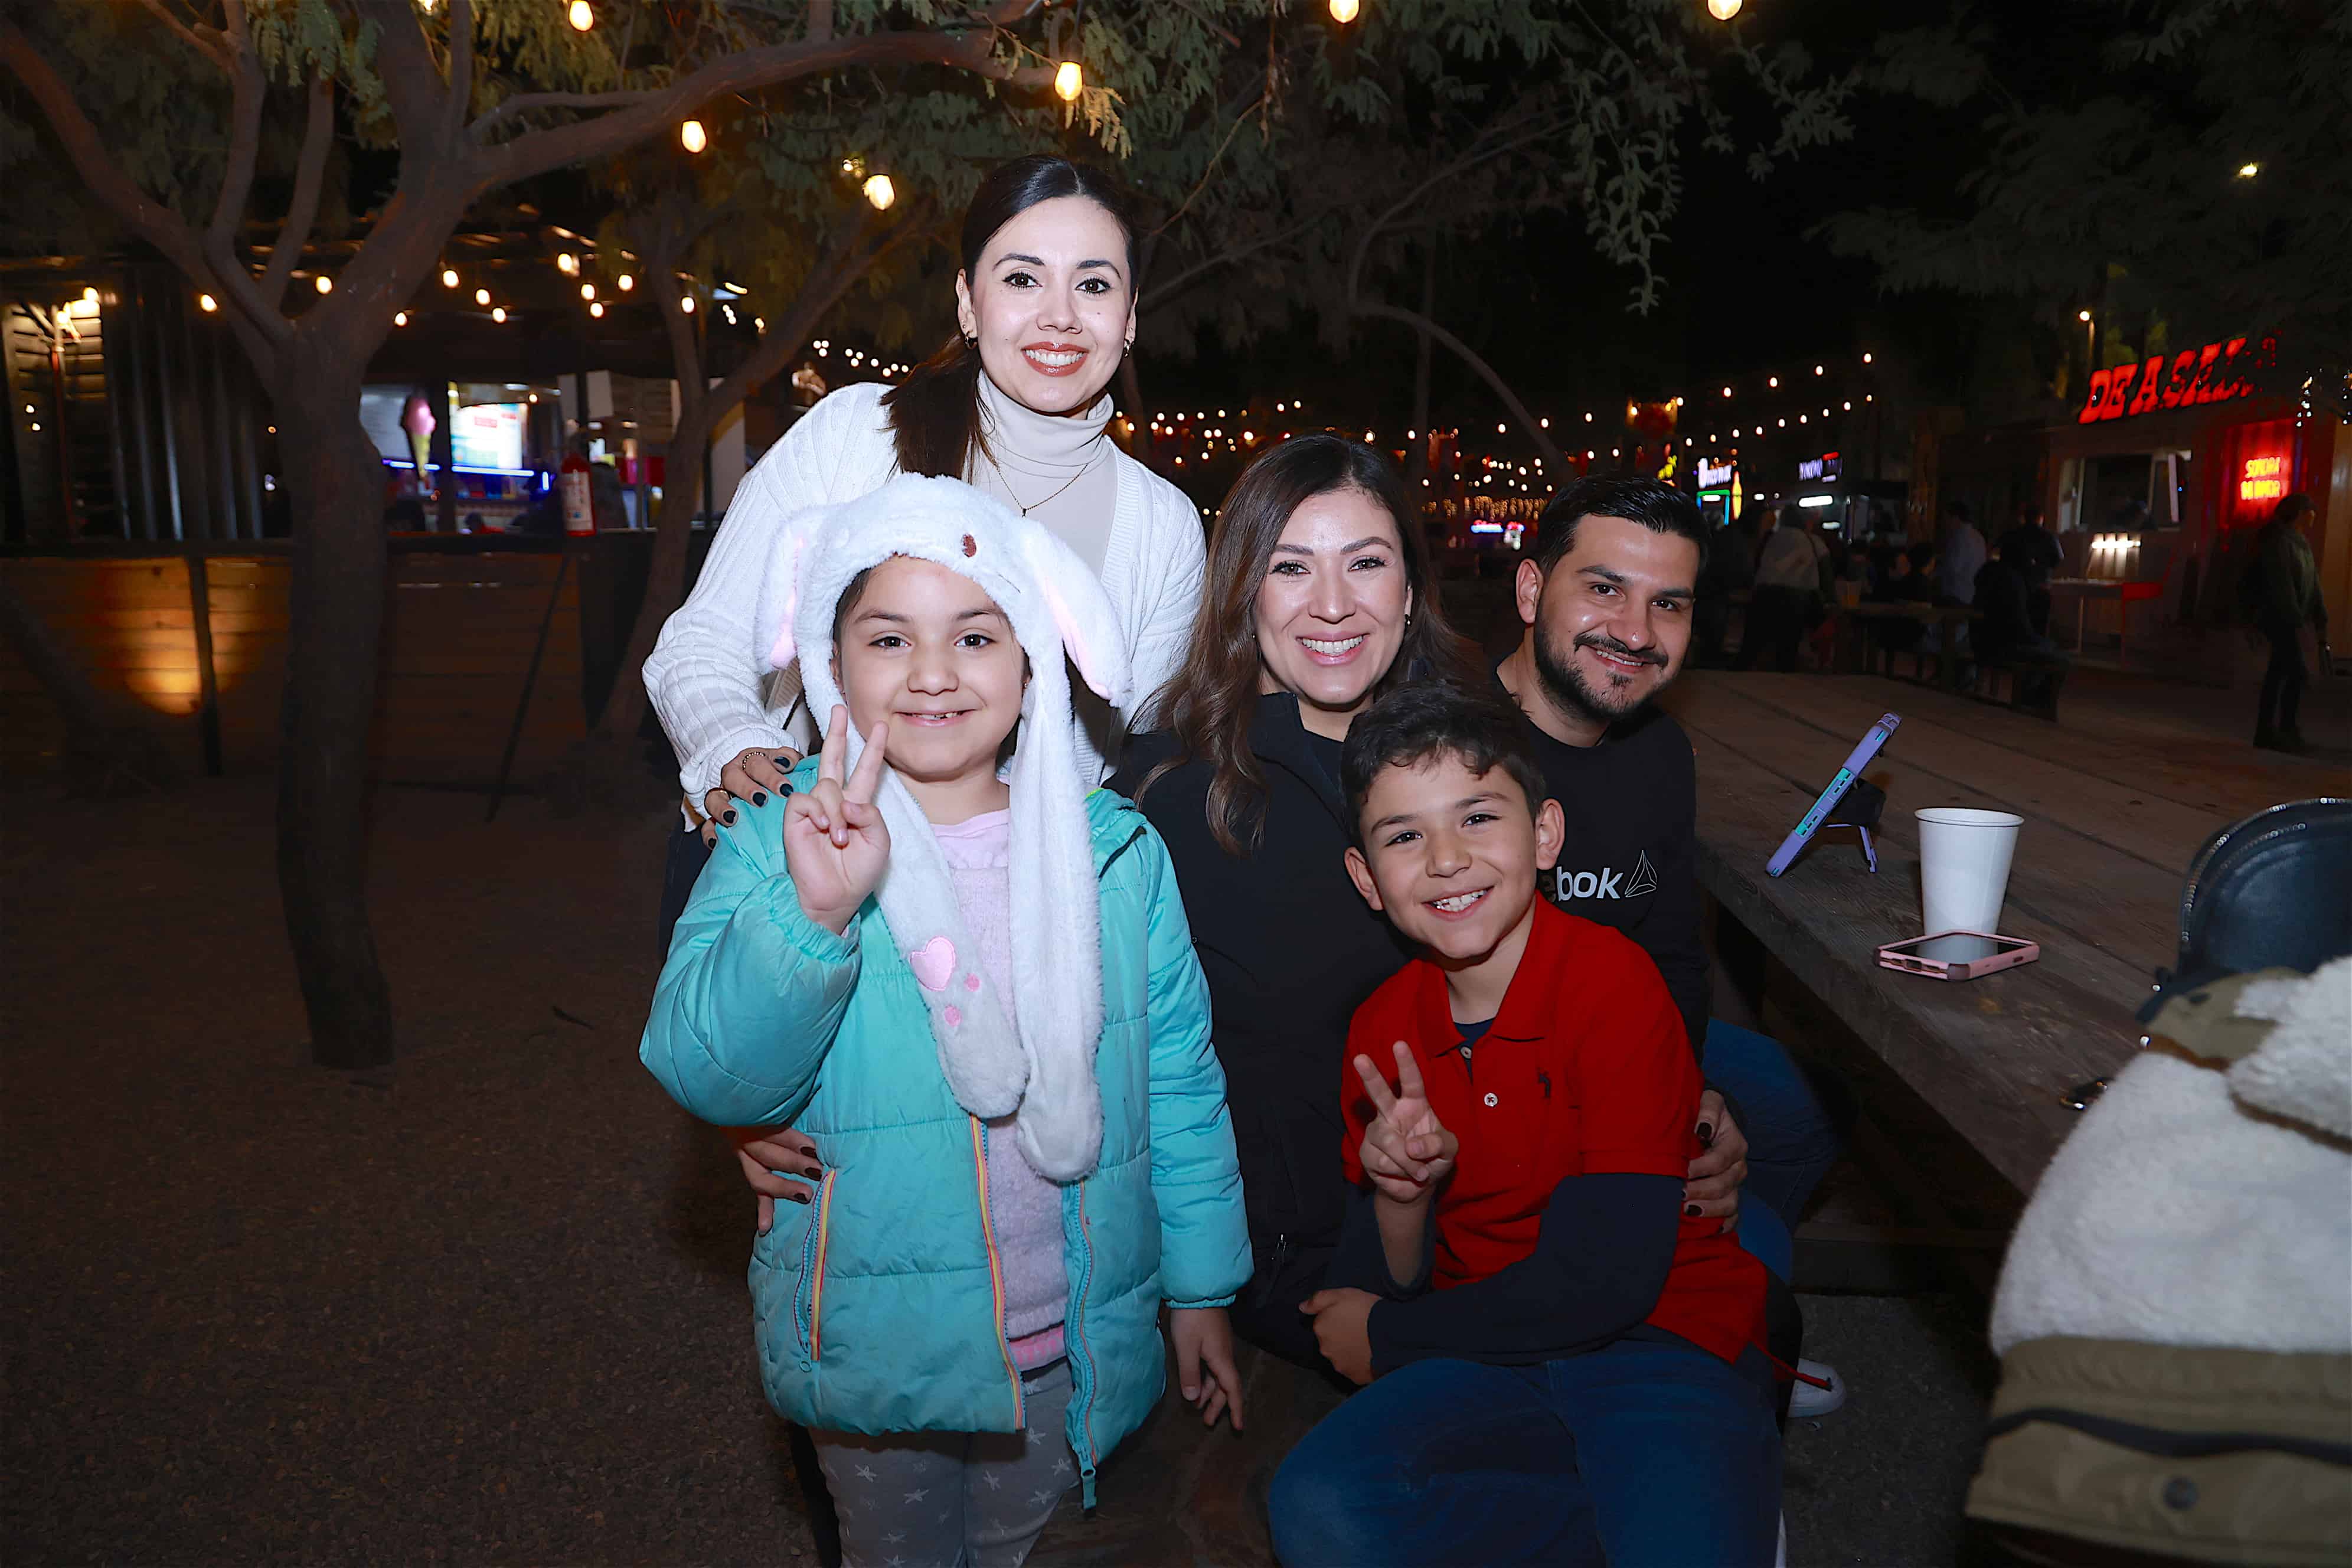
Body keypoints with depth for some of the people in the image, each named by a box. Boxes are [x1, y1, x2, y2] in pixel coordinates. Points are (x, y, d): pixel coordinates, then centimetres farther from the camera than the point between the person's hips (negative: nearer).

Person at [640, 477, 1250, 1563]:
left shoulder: (1119, 853, -6)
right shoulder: (775, 849, -11)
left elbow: (1179, 1085, -1)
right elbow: (704, 1075, -22)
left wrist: (1201, 1289, 4)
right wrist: (813, 912, -38)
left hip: (1073, 1349, 1)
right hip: (873, 1346, 0)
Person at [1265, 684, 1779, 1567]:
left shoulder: (1612, 982, -15)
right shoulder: (1383, 1030, 1)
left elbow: (1608, 1280, -17)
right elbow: (1386, 1285, 4)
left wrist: (1387, 1338, -5)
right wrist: (1397, 1195, -20)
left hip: (1667, 1340, -5)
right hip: (1491, 1359, 5)